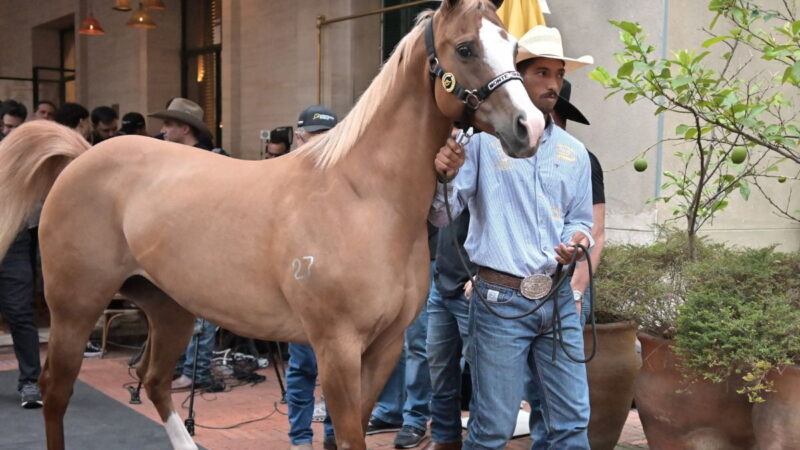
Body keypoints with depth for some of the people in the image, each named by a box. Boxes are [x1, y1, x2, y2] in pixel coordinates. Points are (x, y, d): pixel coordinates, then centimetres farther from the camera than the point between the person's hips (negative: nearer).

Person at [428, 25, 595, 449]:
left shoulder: (574, 152, 9)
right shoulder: (482, 137, -4)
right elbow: (440, 216, -7)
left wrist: (576, 241, -6)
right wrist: (444, 176, -27)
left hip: (559, 301, 5)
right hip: (500, 300, -4)